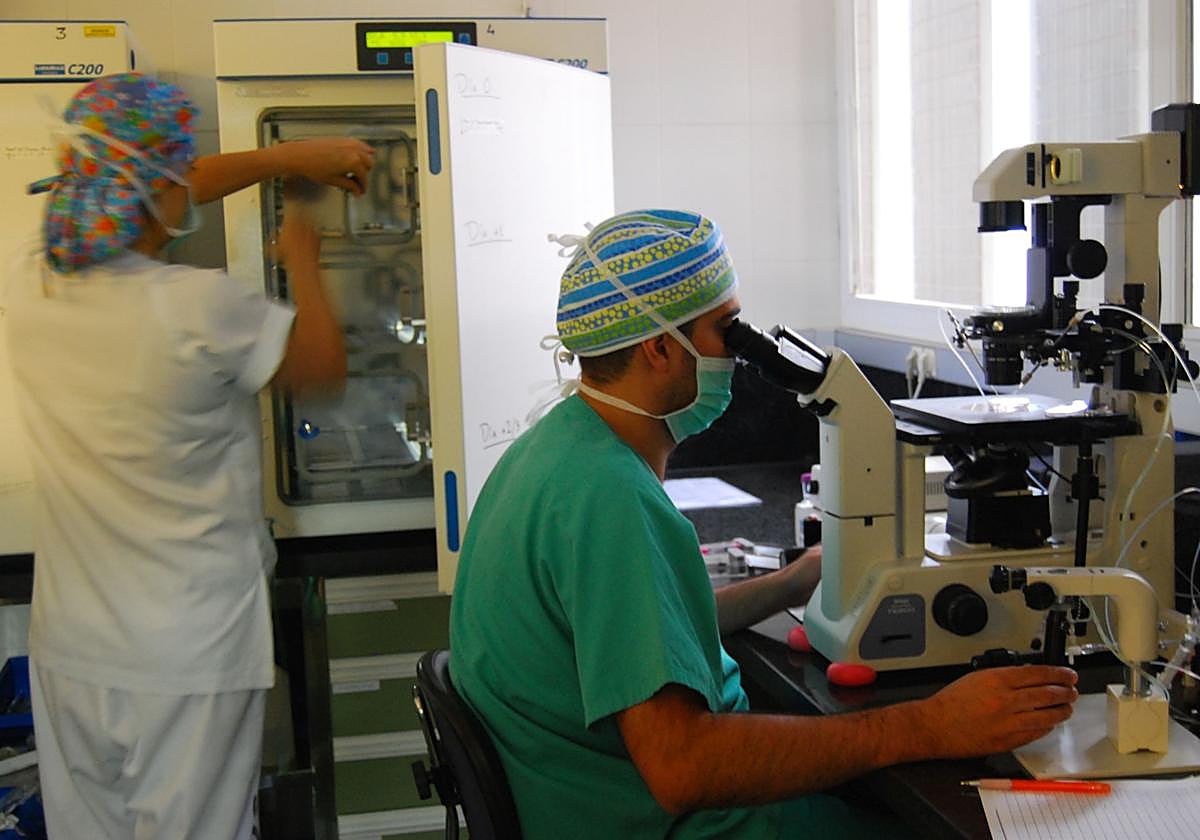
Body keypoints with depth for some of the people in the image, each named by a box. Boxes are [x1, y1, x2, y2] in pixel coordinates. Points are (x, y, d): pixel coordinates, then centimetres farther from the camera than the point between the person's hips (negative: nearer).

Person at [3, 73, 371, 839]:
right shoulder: (206, 308, -23)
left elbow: (142, 197, 12)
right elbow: (328, 365, -4)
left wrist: (287, 158, 17)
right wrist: (302, 261, 12)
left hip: (70, 651, 5)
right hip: (191, 659, -5)